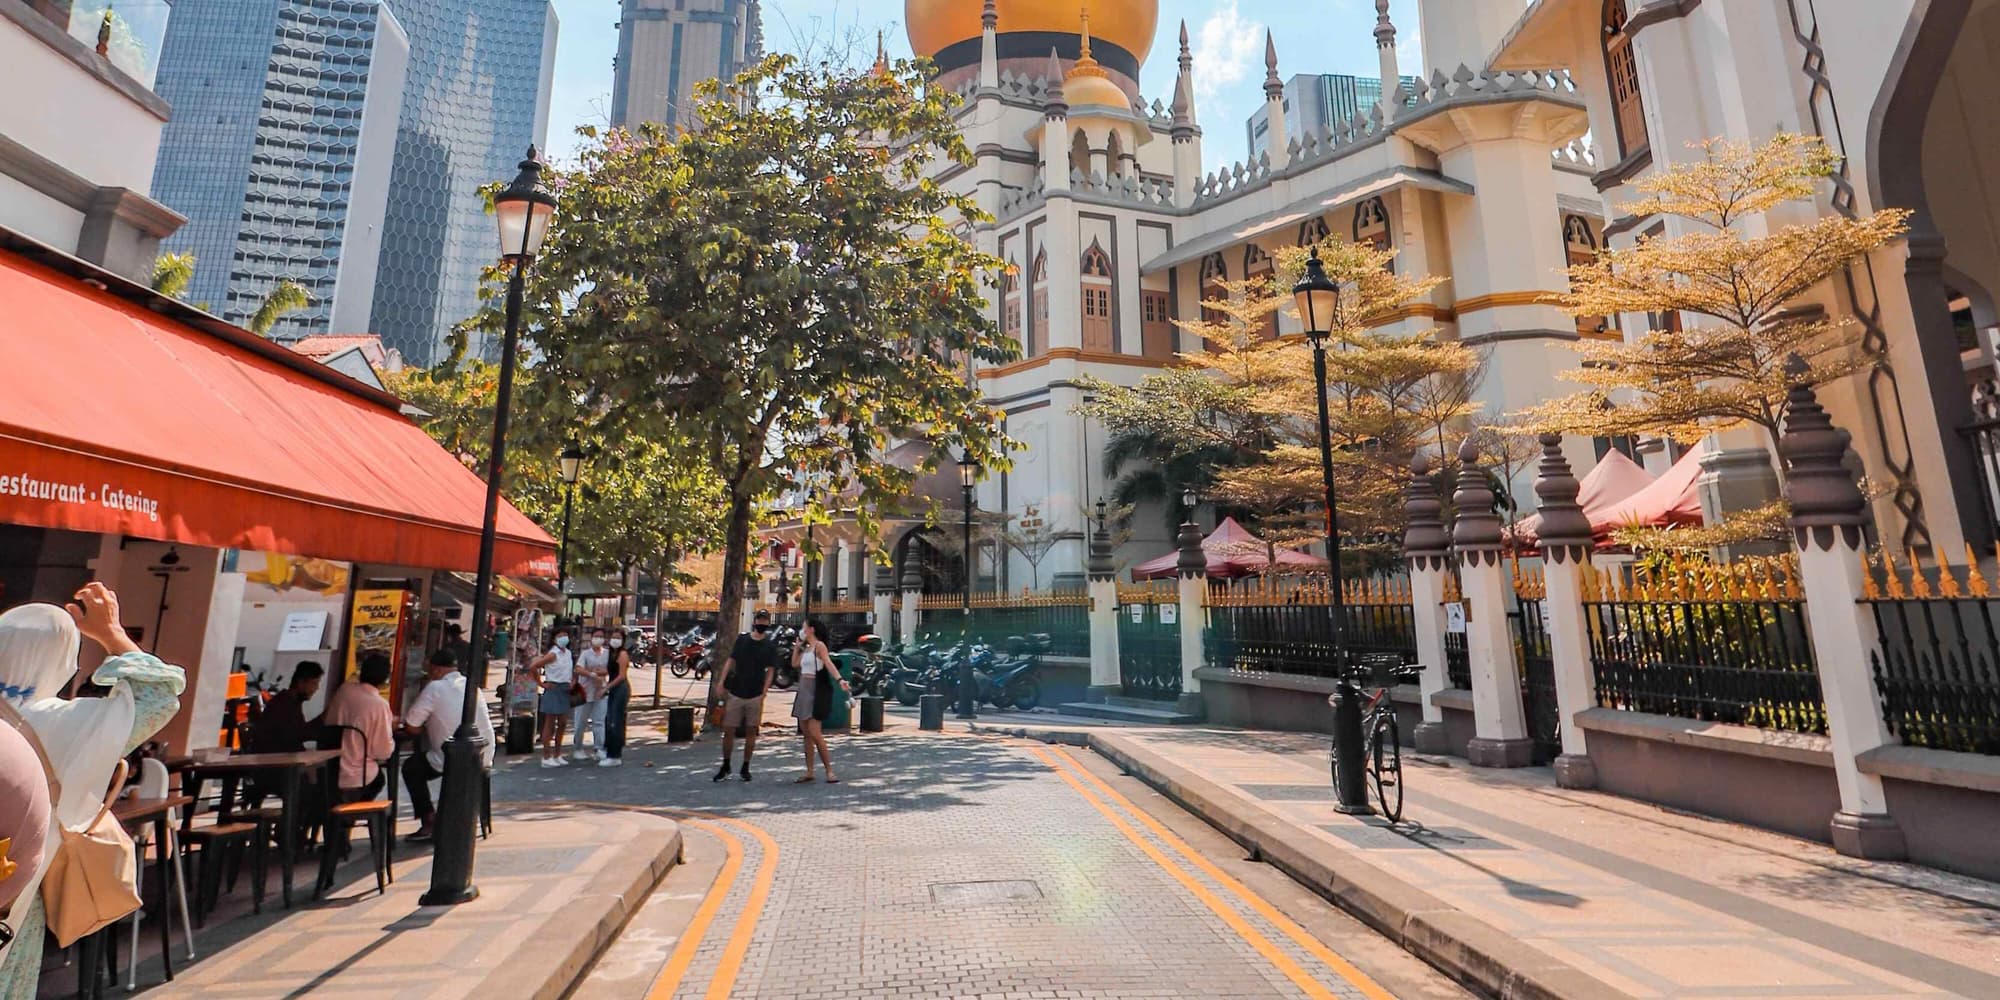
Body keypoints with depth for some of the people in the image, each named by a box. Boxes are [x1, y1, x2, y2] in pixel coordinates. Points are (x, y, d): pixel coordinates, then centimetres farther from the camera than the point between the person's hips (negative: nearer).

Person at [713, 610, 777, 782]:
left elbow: (770, 671, -3)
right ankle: (725, 766, 19)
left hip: (755, 695, -1)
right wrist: (721, 682, -4)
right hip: (735, 693, 1)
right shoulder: (742, 639, 5)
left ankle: (745, 768, 18)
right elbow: (730, 661, 6)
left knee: (750, 732, 5)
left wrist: (763, 694, -12)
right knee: (728, 730, 2)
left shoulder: (770, 647, 1)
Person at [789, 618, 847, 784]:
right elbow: (795, 663, 20)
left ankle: (829, 772, -8)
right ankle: (809, 772, 13)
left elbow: (829, 663, -22)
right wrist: (798, 645, 19)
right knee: (806, 734, 8)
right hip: (804, 691, 9)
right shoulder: (806, 648, 17)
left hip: (815, 691, -9)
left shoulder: (819, 645, -8)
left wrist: (839, 679, -37)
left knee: (814, 733, -13)